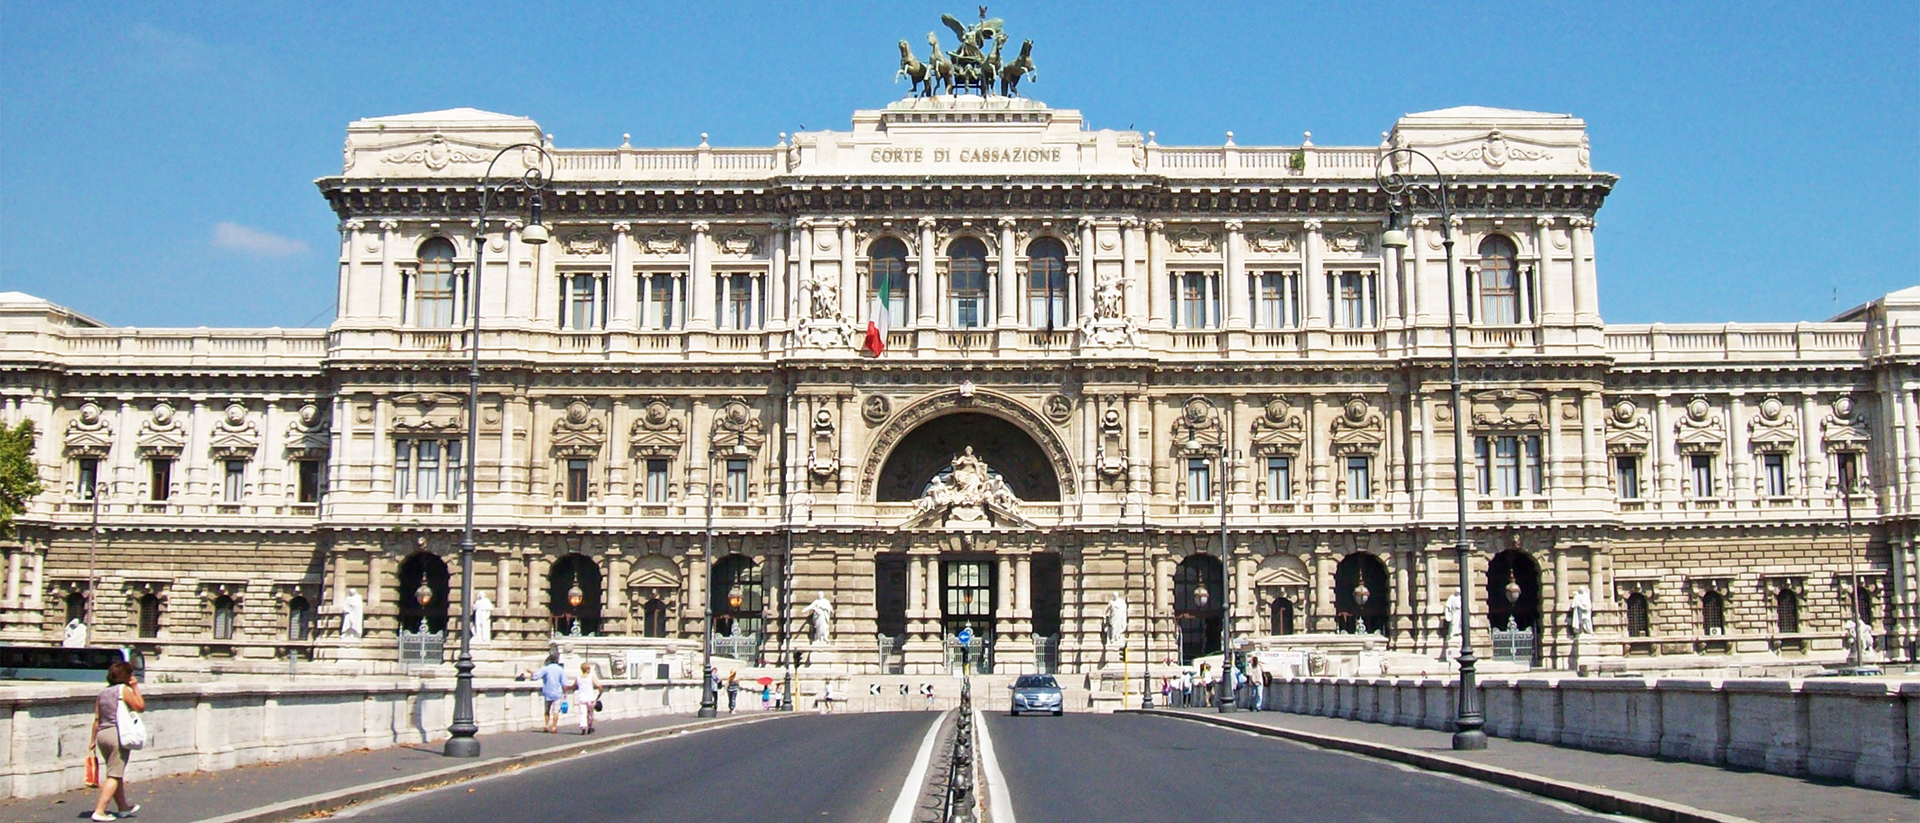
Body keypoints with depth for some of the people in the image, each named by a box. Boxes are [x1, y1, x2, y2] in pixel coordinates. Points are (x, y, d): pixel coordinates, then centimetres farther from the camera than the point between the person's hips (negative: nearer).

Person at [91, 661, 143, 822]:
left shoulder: (103, 693, 13)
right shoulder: (123, 690, -7)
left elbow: (97, 719, 12)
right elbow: (141, 706, -2)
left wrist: (94, 740, 15)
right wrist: (135, 687, 4)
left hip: (102, 735, 8)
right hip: (118, 734, -8)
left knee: (116, 774, 19)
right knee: (114, 775, -4)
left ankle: (124, 807, 31)